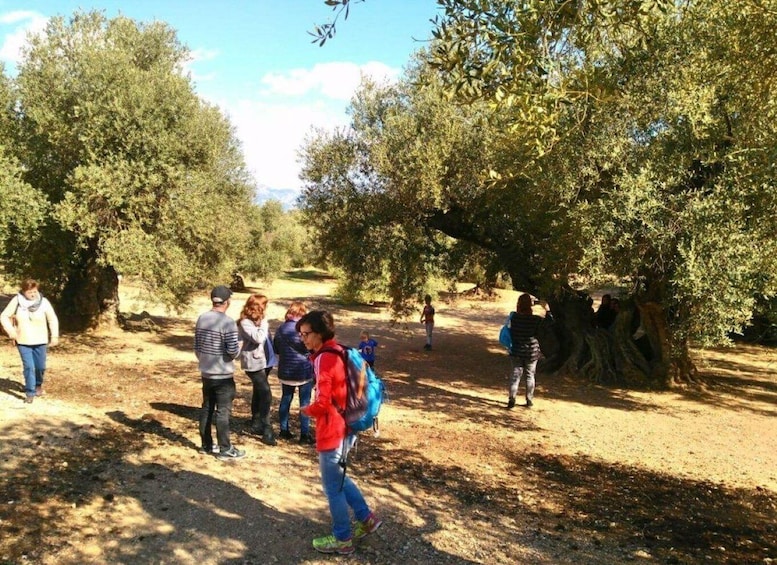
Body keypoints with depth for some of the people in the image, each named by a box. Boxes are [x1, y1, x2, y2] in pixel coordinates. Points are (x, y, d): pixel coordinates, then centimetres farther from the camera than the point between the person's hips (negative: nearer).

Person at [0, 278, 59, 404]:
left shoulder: (43, 302, -11)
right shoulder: (16, 301, -9)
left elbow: (53, 319, -2)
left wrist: (55, 336, -3)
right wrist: (11, 331, -8)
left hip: (40, 341, 1)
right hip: (23, 341, 0)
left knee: (40, 366, 8)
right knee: (28, 367, -6)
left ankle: (38, 385, 37)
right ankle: (30, 393, 4)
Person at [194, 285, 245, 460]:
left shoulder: (201, 319, 2)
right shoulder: (228, 322, -19)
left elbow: (196, 348, 10)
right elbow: (233, 352, -20)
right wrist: (240, 345, 1)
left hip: (206, 373, 7)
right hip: (223, 376, -7)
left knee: (206, 409, 15)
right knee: (223, 412, 1)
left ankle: (206, 445, 26)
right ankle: (225, 449, 9)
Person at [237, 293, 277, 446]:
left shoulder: (259, 319, 10)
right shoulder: (245, 323, -16)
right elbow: (258, 338, -26)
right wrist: (263, 322, -17)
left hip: (264, 361, 9)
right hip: (254, 363, -9)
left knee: (259, 393, 19)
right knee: (266, 394, -14)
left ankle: (256, 424, 33)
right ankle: (267, 431, -11)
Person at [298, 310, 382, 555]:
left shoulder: (324, 359, -22)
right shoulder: (338, 352, 8)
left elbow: (322, 403, -23)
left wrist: (307, 410, -4)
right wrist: (315, 408, 9)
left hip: (333, 430, -9)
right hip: (345, 425, 9)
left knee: (332, 485, 7)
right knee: (338, 477, 25)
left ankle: (342, 538, 21)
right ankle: (366, 518, 32)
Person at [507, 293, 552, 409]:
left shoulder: (514, 317, -11)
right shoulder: (535, 319, -15)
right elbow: (550, 321, -2)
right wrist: (547, 309, 9)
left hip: (517, 352, 1)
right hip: (531, 352, -1)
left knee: (515, 375, 8)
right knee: (530, 375, 12)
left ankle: (511, 400, 3)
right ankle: (529, 401, 20)